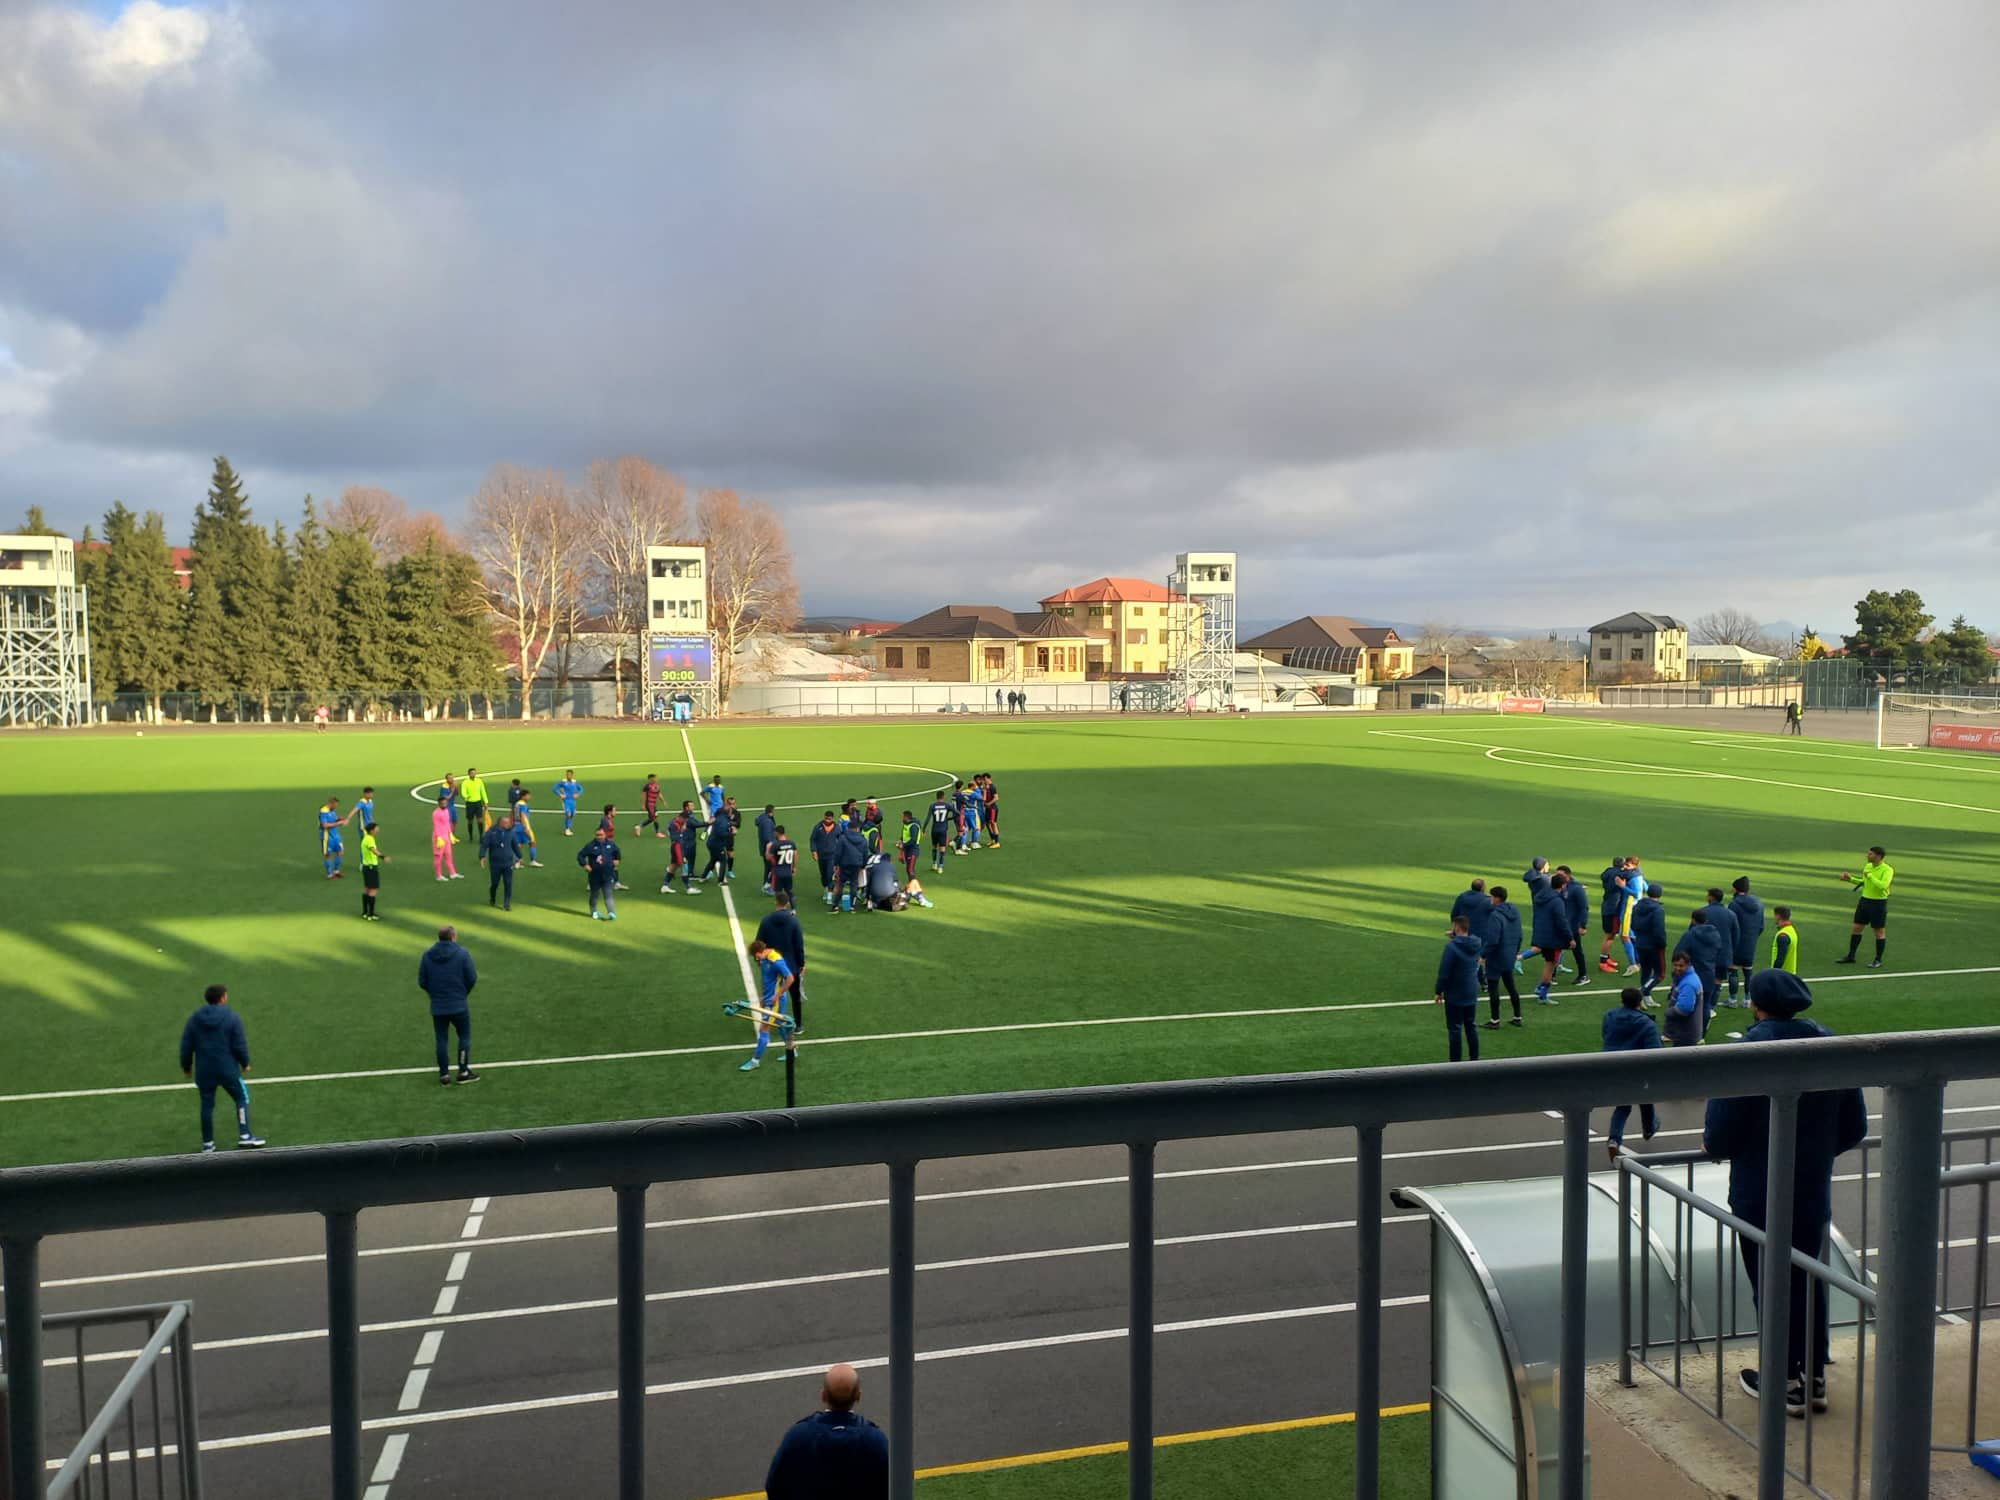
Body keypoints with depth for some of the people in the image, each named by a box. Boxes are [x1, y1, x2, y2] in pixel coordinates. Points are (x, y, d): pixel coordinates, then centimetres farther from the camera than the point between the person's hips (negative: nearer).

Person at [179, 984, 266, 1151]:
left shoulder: (194, 1019, 2)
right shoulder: (232, 1018, -9)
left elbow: (186, 1046, 6)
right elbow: (240, 1045, -9)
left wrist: (186, 1066, 20)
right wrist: (245, 1063, 6)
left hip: (204, 1071, 4)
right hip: (228, 1069, -3)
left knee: (207, 1105, 13)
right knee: (242, 1098, 10)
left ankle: (207, 1143, 18)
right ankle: (245, 1136, 4)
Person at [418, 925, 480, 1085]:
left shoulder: (427, 955, -1)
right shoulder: (462, 954, -10)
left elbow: (422, 982, 1)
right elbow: (472, 978, -9)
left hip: (437, 1007, 3)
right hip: (459, 1005, -3)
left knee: (441, 1039, 10)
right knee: (464, 1036, 11)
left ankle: (444, 1074, 13)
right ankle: (463, 1072, 11)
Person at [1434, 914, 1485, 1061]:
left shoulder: (1452, 946, -21)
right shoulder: (1477, 945, 0)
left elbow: (1444, 973, -19)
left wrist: (1439, 992, -5)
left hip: (1454, 996, -6)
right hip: (1472, 994, 6)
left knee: (1455, 1029, 3)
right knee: (1471, 1027, 16)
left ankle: (1455, 1062, 7)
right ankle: (1474, 1059, 22)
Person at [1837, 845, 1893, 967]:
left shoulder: (1887, 870, -16)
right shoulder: (1868, 866, 6)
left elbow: (1882, 885, -31)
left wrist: (1869, 875, -24)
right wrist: (1850, 879, 10)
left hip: (1879, 903, -7)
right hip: (1865, 900, 7)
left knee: (1879, 932, 4)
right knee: (1856, 928, 9)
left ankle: (1878, 960, 14)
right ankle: (1851, 956, 18)